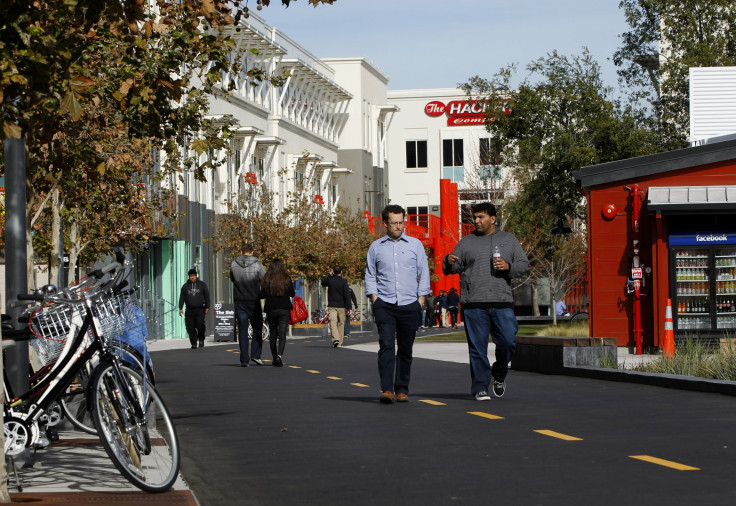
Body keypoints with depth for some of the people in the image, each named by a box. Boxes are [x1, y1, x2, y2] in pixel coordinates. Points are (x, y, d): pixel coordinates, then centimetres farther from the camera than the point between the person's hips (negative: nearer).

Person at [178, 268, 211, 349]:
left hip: (200, 309, -2)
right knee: (190, 327, -7)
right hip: (189, 310, 2)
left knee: (200, 324, -18)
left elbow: (207, 296, 10)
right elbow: (182, 297, 10)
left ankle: (201, 339, 4)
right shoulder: (185, 286, 12)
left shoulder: (202, 284, 10)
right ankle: (193, 343, -1)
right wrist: (180, 308, 0)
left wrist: (207, 307, 3)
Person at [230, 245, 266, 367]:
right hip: (254, 302, -2)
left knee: (242, 331, 4)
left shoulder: (234, 264, -2)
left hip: (239, 302, 2)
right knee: (257, 329, 13)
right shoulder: (257, 265, -10)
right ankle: (255, 355, 3)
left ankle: (244, 360, -1)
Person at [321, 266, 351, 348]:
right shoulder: (344, 282, -5)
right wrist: (348, 308, -6)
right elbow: (347, 295, -9)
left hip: (332, 306, 0)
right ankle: (340, 343, 14)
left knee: (333, 322, -8)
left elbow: (323, 283, 24)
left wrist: (329, 275, 20)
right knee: (341, 323, 10)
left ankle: (335, 339, -30)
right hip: (341, 307, 0)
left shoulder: (330, 280, -1)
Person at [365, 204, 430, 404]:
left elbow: (423, 274, 11)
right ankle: (387, 389, -19)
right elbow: (370, 275, 14)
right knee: (386, 345, -14)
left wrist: (421, 300, 3)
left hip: (409, 305, 1)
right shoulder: (376, 247, 11)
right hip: (384, 304, -1)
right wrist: (374, 298, 1)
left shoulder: (415, 245, 10)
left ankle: (402, 389, 11)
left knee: (405, 349, 3)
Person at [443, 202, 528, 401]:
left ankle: (499, 375, 23)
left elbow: (523, 264, 12)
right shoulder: (466, 242, 12)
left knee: (508, 342, -3)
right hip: (474, 303, -1)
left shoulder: (509, 240, 15)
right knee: (478, 348, -2)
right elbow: (453, 268, 10)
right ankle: (480, 388, 4)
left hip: (502, 302, 1)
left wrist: (508, 266, -8)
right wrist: (449, 262, -13)